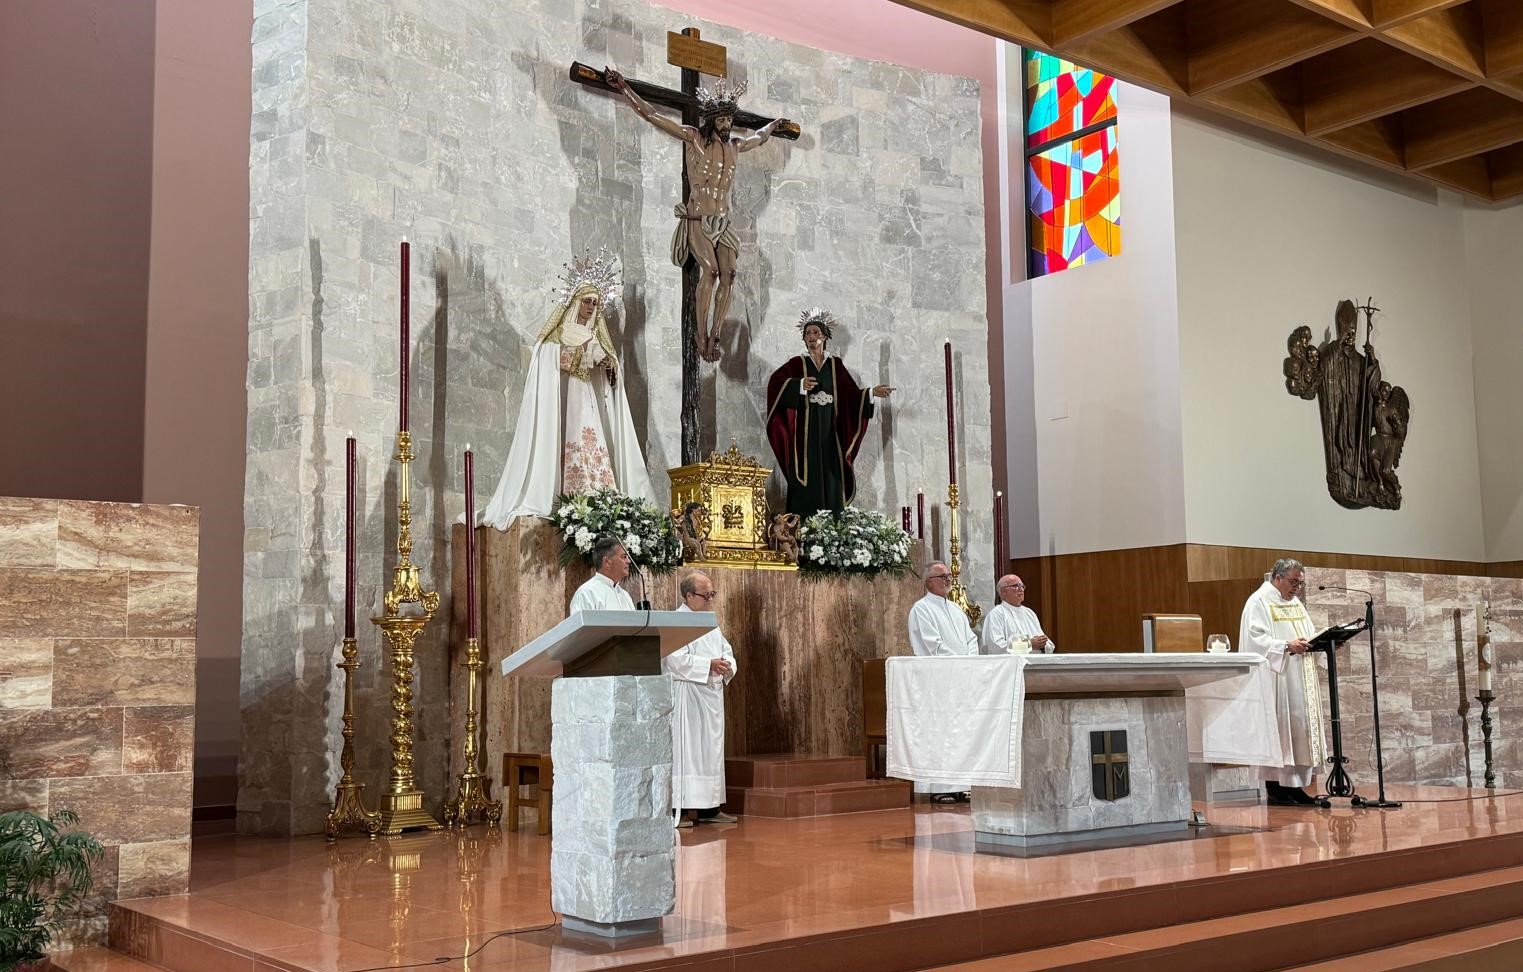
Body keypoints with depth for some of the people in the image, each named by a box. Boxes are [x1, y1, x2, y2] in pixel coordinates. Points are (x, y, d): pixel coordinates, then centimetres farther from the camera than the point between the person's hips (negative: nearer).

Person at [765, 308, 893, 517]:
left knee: (831, 482, -1)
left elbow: (851, 395, 11)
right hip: (805, 433, -3)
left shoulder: (835, 365, 14)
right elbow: (775, 381, -13)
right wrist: (799, 385, -28)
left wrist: (872, 392, -5)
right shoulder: (797, 364, 5)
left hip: (829, 433, 3)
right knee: (807, 482, -9)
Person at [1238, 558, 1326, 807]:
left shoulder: (1295, 603, 19)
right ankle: (1275, 788, -3)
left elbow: (1307, 635, 21)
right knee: (1277, 728, -8)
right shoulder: (1259, 602, -7)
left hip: (1300, 682, 8)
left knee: (1300, 728, 5)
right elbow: (1256, 640, -16)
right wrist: (1287, 646, -27)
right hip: (1275, 680, -8)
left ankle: (1295, 785, 10)